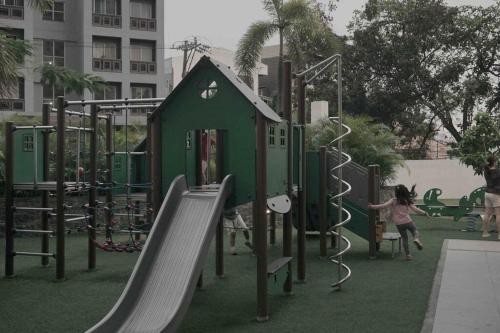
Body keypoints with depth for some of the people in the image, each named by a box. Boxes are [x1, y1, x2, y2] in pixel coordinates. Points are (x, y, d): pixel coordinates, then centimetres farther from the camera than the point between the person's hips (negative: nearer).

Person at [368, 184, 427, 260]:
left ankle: (408, 255, 14)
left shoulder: (393, 201, -4)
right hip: (408, 221, 0)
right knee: (415, 230, 26)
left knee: (404, 238, 16)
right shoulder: (408, 201, 1)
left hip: (399, 224, 0)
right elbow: (415, 209, 1)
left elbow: (384, 205, -13)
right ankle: (416, 239, -8)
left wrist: (372, 206, -10)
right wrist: (424, 213, 16)